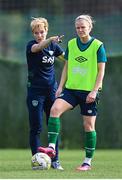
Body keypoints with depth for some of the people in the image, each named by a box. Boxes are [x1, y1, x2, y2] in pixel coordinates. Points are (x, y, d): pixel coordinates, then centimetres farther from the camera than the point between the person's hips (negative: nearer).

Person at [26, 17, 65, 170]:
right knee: (36, 128, -4)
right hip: (35, 91, -4)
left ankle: (55, 160, 8)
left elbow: (67, 58, 24)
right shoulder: (30, 45, -8)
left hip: (51, 90, 4)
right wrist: (51, 40, -52)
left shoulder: (53, 46, 6)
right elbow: (38, 47, -33)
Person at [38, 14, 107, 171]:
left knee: (88, 125, 1)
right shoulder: (71, 44, 8)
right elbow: (66, 67, 14)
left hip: (89, 91, -3)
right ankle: (52, 147, -24)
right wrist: (61, 86, 6)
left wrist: (94, 90, -14)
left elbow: (101, 71, -6)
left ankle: (88, 162, 11)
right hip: (71, 88, 3)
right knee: (55, 108, -22)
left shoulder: (98, 46, -5)